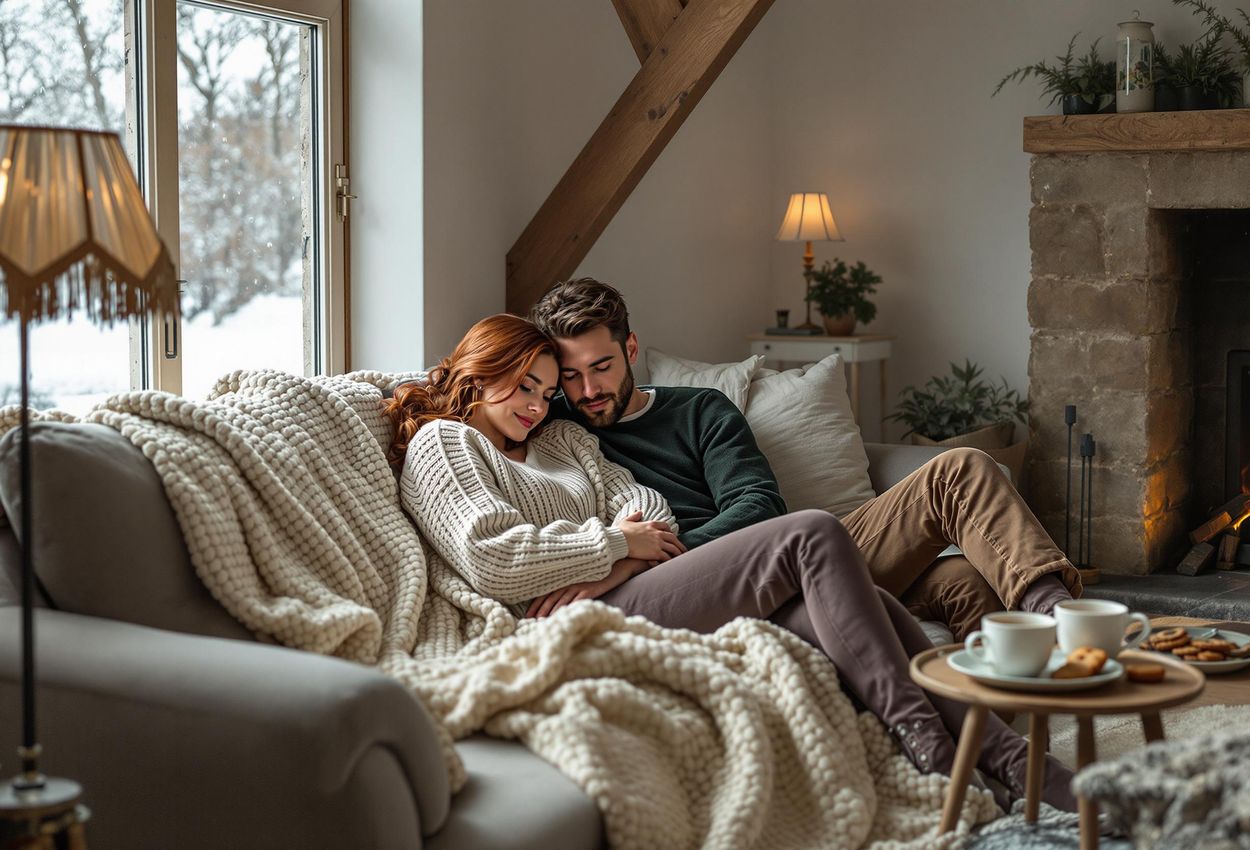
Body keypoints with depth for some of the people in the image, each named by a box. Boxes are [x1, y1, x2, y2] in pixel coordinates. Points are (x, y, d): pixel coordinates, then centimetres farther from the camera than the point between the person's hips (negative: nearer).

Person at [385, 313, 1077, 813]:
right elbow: (489, 560, -10)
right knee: (814, 535, -20)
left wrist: (614, 565, -7)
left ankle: (1008, 754, -23)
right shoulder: (441, 445, 9)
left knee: (860, 603, -15)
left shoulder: (560, 438, 31)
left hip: (629, 594, 8)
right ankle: (923, 741, -26)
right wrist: (615, 542, -4)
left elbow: (647, 506, 16)